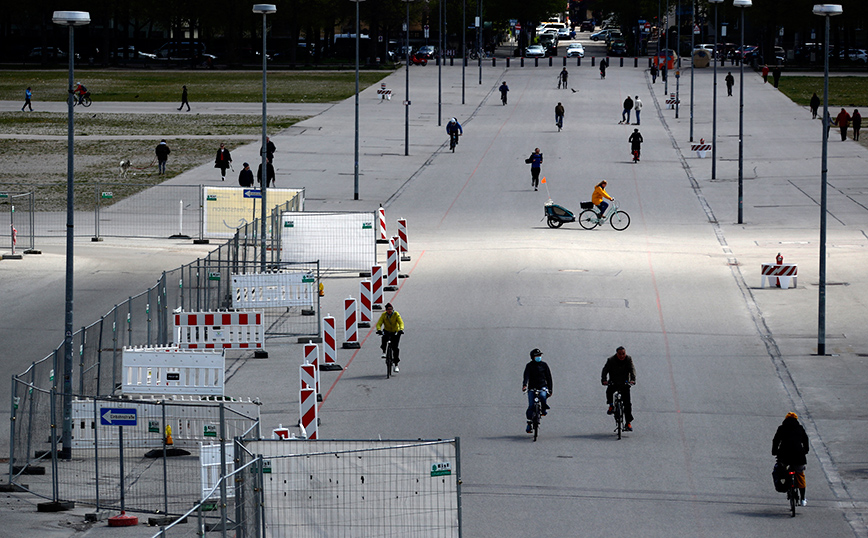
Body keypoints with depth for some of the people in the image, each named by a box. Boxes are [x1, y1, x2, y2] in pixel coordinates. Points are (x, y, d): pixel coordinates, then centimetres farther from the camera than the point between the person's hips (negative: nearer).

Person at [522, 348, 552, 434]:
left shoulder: (544, 365, 9)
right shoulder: (529, 366, 2)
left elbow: (549, 377, 14)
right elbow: (526, 376, -12)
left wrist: (550, 390, 9)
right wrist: (524, 385, -31)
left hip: (542, 386, 1)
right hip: (532, 388, -1)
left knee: (543, 396, -33)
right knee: (531, 406, -12)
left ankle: (544, 409, -4)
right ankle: (529, 424, -1)